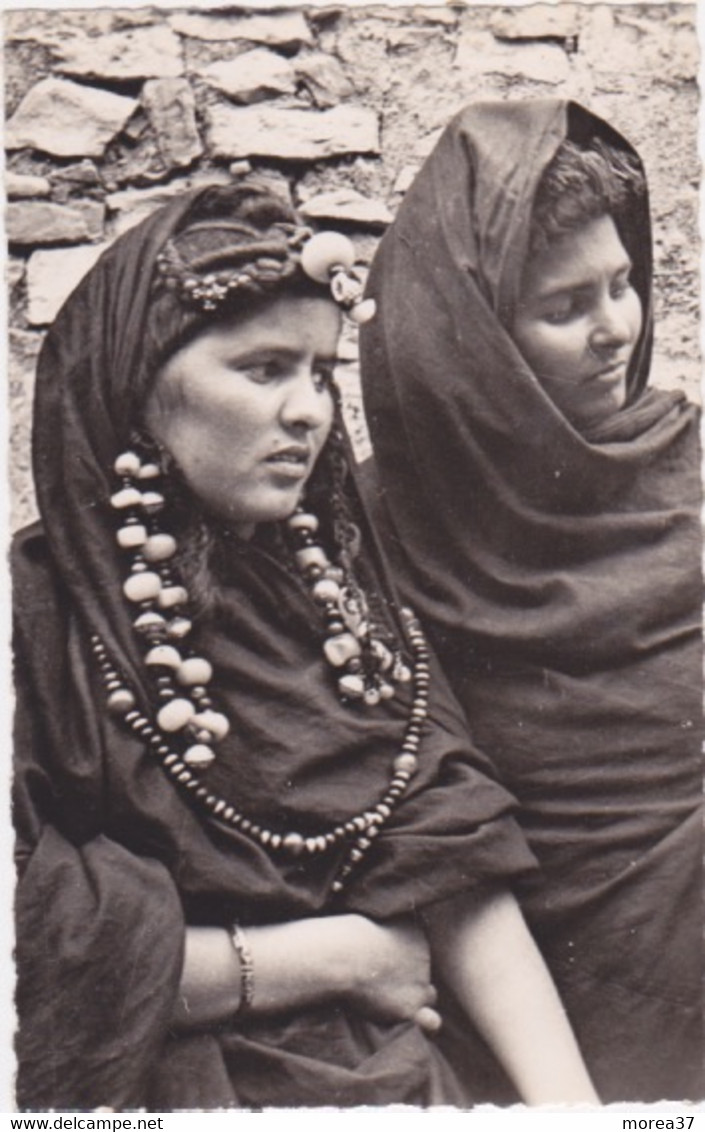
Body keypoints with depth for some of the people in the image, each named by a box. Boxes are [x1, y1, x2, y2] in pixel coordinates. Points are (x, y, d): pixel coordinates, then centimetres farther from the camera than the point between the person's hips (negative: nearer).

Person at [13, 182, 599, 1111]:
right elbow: (41, 960, -16)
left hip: (391, 1072, 4)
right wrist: (335, 957, -8)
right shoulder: (39, 616, -11)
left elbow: (460, 870, -1)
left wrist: (571, 1100, -12)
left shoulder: (336, 582, 6)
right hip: (164, 1091, -3)